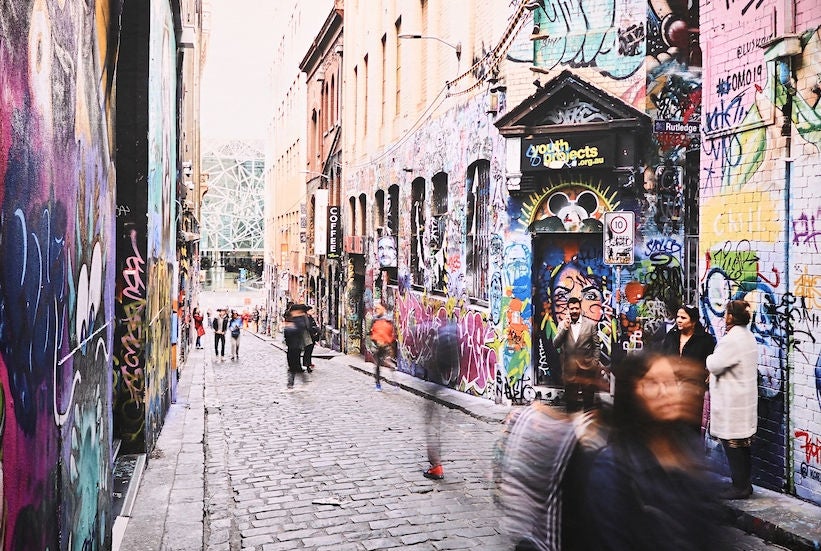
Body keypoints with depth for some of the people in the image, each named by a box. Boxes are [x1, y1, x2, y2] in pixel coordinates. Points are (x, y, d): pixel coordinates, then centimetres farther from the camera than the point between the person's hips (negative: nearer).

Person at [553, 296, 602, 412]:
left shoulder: (591, 324, -1)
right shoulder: (562, 324, 3)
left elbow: (596, 346, 3)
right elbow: (555, 344, -5)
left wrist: (595, 363, -2)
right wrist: (565, 328, -15)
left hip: (587, 367, -1)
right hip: (569, 368, 1)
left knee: (588, 401, 8)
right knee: (570, 402, 9)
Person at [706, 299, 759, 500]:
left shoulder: (731, 340, -21)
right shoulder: (749, 336, 11)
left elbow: (714, 366, -18)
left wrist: (710, 357, 3)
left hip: (731, 400, -10)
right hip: (745, 398, 10)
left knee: (732, 442, -2)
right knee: (743, 442, 15)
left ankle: (739, 487, 5)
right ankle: (745, 483, 24)